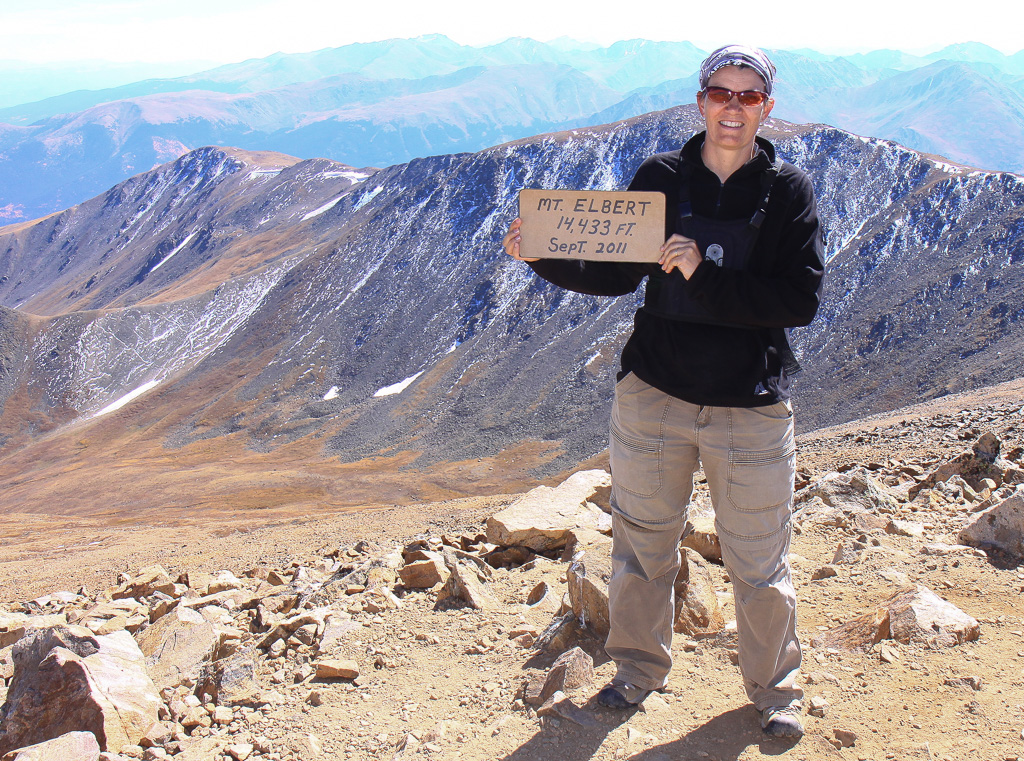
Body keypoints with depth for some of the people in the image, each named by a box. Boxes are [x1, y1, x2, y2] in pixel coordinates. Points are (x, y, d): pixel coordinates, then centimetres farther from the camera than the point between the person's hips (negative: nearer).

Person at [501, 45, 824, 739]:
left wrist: (706, 277, -22)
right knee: (642, 543, 14)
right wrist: (544, 253, -9)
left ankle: (775, 690, 32)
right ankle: (641, 670, 38)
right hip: (653, 396, 2)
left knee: (760, 563, 8)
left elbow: (801, 299, -13)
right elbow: (614, 273, 7)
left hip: (751, 408, -1)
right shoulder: (659, 178, 2)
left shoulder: (788, 191, -3)